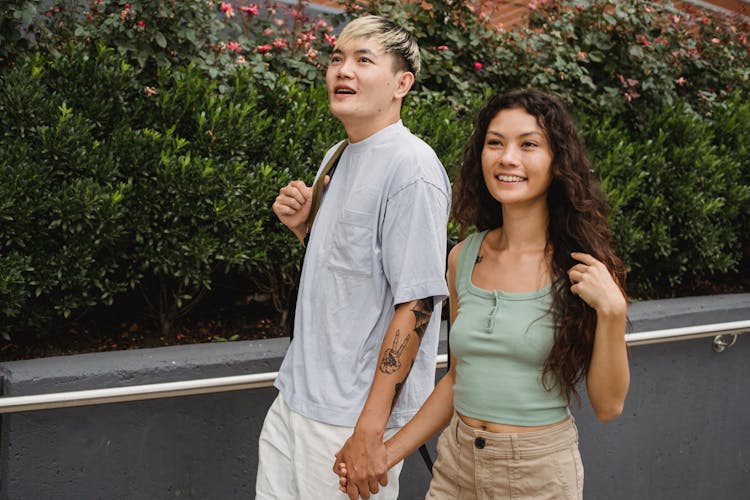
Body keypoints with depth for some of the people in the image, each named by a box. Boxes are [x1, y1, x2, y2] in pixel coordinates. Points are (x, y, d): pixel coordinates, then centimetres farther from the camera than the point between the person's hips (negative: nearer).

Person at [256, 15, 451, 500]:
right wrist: (304, 226, 1)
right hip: (298, 397, 8)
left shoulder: (411, 167, -16)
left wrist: (370, 430, -22)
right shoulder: (341, 156, 12)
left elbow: (415, 302, -20)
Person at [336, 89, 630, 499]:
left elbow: (608, 406, -10)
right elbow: (458, 378, 10)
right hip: (455, 465, 4)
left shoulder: (583, 266, -11)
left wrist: (612, 311, -22)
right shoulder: (465, 258, 0)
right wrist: (386, 453, 4)